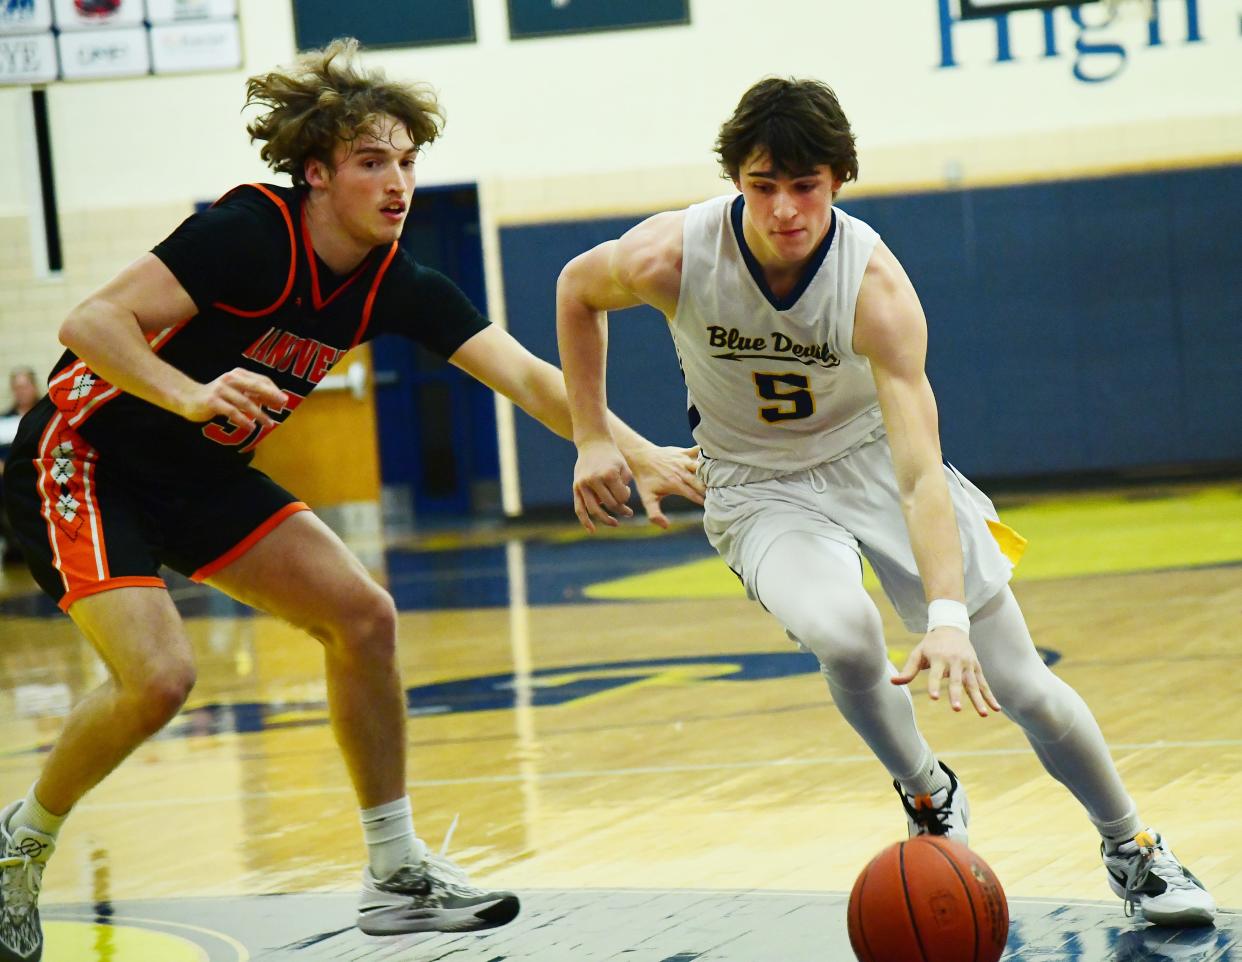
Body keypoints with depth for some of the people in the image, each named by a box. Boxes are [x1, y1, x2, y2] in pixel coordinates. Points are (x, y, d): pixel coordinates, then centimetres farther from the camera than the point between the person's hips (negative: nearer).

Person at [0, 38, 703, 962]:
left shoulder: (398, 286, -6)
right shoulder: (248, 232, -25)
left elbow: (527, 377, -12)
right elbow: (91, 323, -26)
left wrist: (640, 454, -25)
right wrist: (193, 395, -42)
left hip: (200, 474, 7)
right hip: (82, 459, -7)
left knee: (362, 616, -2)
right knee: (157, 676, -24)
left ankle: (398, 874, 9)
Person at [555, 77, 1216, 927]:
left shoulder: (875, 284, -29)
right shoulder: (674, 256, -25)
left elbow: (920, 472, -37)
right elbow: (578, 289, 0)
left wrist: (948, 618, -49)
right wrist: (593, 438, -3)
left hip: (873, 456, 0)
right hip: (761, 488, 0)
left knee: (1021, 686, -3)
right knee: (842, 633, -33)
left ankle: (1133, 850, 22)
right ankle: (929, 796, -3)